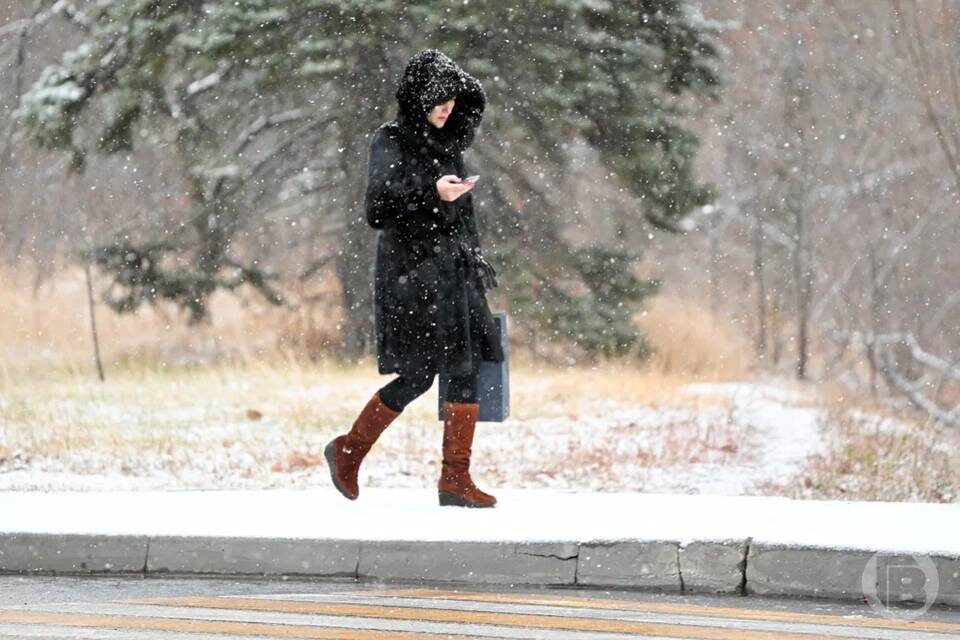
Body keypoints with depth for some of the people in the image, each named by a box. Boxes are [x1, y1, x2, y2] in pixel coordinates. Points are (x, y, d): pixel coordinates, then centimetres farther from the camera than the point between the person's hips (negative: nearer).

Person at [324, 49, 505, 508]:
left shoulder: (447, 144, 16)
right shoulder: (391, 142, -5)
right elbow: (377, 206, -16)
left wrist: (476, 268, 22)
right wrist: (431, 194, -28)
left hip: (453, 272, 7)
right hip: (411, 271, -7)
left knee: (466, 370, -2)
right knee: (419, 373, -10)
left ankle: (455, 478, -1)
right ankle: (348, 451, 7)